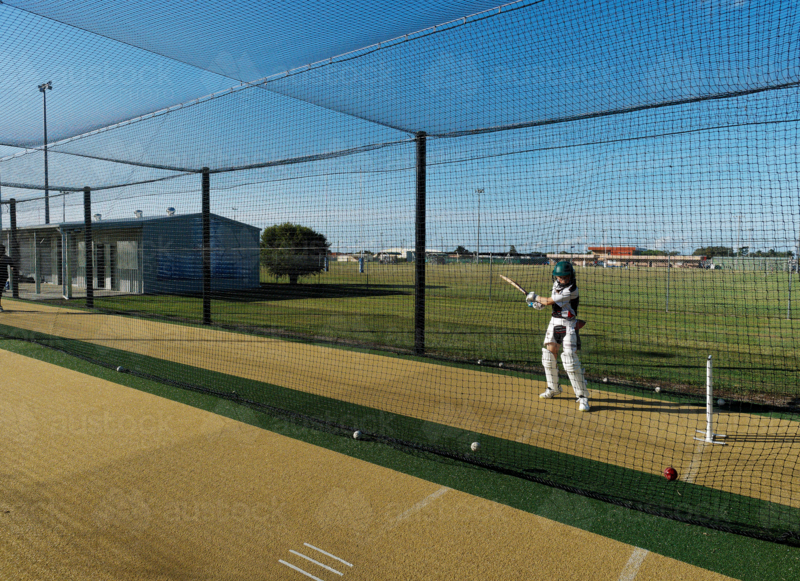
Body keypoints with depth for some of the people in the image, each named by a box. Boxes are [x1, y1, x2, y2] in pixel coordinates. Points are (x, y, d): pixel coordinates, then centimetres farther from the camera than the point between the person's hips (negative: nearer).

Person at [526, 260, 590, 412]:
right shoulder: (557, 283, 4)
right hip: (554, 321, 8)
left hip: (568, 325, -8)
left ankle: (582, 396, -7)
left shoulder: (572, 290, -21)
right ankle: (553, 388, 31)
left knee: (570, 360, -15)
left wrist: (534, 297, -1)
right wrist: (540, 302, 4)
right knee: (549, 354, 12)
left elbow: (549, 301, -17)